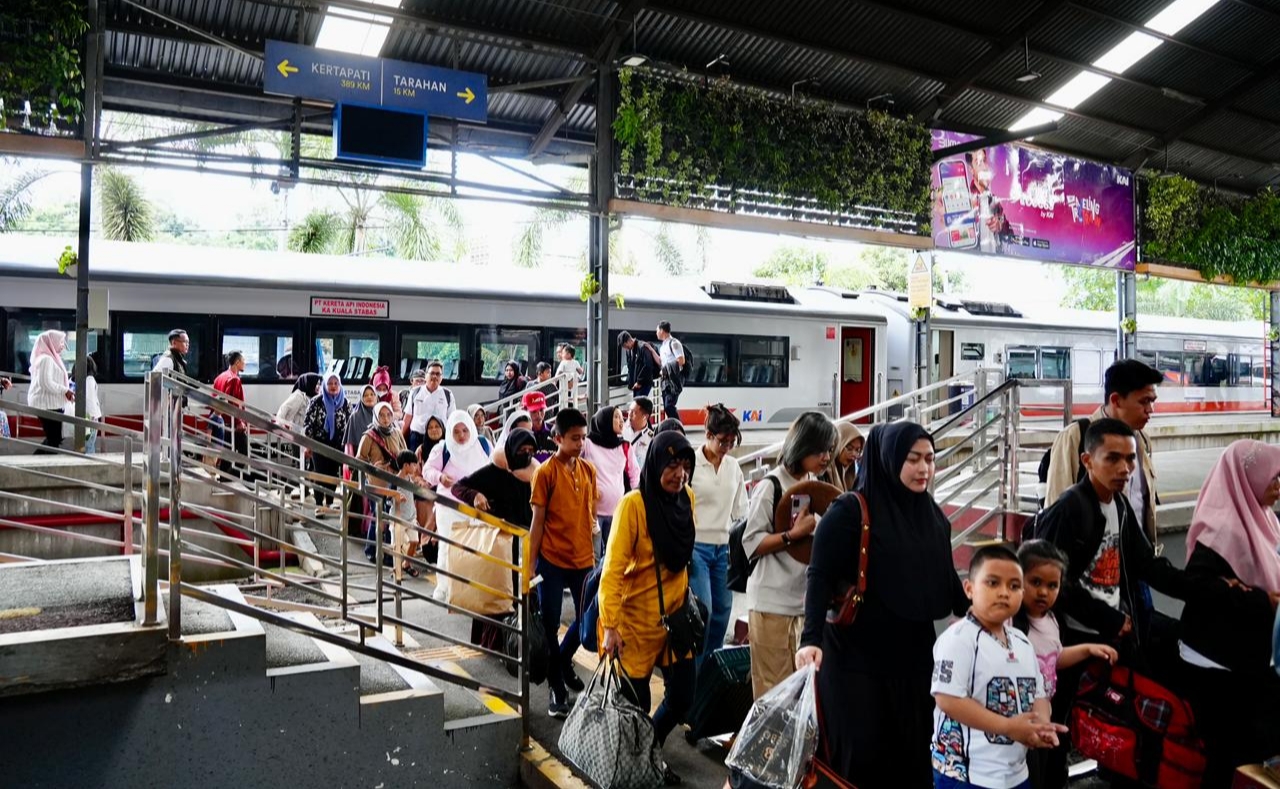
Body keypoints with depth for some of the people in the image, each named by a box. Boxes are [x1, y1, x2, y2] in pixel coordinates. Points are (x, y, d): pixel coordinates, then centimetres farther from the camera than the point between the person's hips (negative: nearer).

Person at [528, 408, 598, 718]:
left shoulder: (589, 470, 4)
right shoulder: (545, 472, -10)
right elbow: (537, 522, -7)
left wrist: (594, 553, 12)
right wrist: (530, 564, -6)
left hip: (583, 559, 5)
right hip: (552, 561, -4)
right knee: (550, 625, 4)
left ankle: (562, 661, 40)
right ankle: (557, 690, 19)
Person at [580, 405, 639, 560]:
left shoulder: (625, 447, 9)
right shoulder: (587, 444, -3)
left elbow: (635, 473, 17)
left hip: (618, 511, 4)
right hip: (593, 510, -4)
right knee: (593, 558, -4)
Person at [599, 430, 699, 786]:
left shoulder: (687, 498, -1)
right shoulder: (634, 504, -19)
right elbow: (614, 568, -20)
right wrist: (609, 625, -24)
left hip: (675, 614, 6)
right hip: (637, 618, -5)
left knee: (682, 696, 10)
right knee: (637, 702, 4)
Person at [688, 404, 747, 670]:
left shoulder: (733, 466, 9)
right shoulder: (691, 463, -8)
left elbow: (740, 511, 15)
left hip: (724, 548, 6)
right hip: (696, 546, -5)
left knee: (722, 612, 9)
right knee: (703, 611, -10)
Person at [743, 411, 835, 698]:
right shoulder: (771, 486, -11)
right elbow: (751, 543, -13)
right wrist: (793, 534, -20)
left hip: (807, 602, 7)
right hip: (773, 604, -7)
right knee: (773, 690, 0)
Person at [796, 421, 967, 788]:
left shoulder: (934, 516, 7)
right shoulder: (850, 511, -12)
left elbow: (947, 580, 14)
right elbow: (820, 578, -18)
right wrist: (811, 639, -29)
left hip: (914, 657, 6)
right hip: (858, 658, -5)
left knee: (912, 755, 10)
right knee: (861, 754, 1)